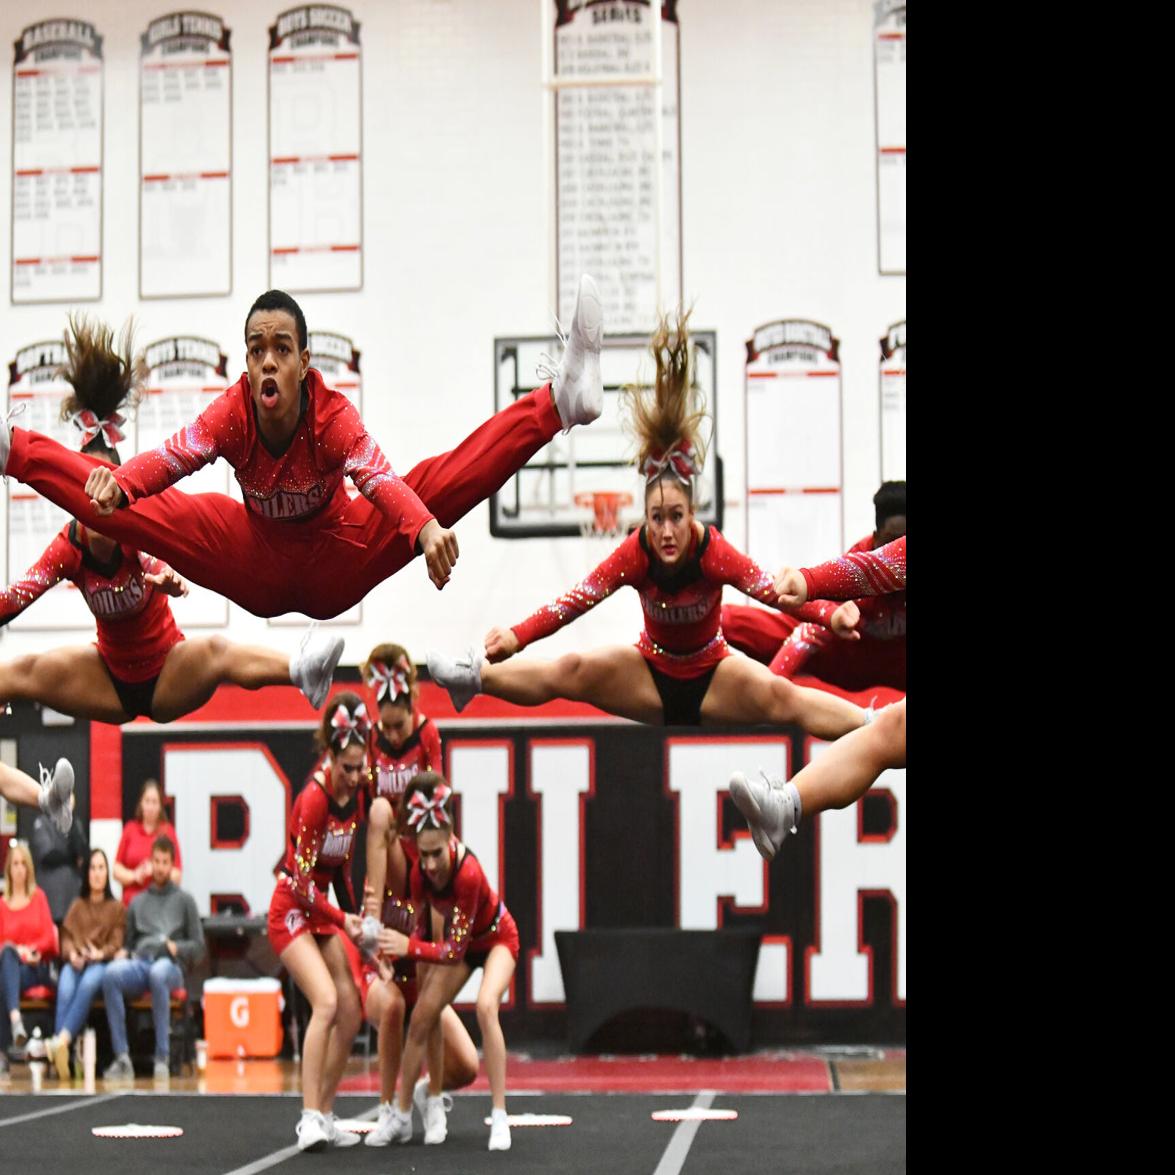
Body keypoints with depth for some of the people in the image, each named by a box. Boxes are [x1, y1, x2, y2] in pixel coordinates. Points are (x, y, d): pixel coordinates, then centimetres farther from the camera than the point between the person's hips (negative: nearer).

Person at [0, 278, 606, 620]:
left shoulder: (334, 415, -25)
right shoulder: (230, 413, -18)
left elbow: (377, 476, -43)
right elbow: (173, 456, -35)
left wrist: (425, 526, -64)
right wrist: (116, 482, -57)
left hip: (335, 568, -3)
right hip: (258, 572, 3)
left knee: (436, 483, -27)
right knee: (126, 504, -15)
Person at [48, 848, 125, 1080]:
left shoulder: (117, 908, 22)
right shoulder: (77, 906, 28)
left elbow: (117, 943, 9)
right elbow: (66, 937, 15)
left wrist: (101, 953, -13)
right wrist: (72, 954, -8)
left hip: (101, 963, -1)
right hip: (75, 963, 1)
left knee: (88, 984, -40)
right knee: (65, 990, -35)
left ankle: (63, 1040, -54)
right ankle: (60, 1051, -52)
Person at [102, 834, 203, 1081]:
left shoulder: (184, 900, 20)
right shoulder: (137, 902, 29)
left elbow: (198, 947, 13)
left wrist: (177, 948, -6)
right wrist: (123, 952, 2)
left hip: (171, 965, -3)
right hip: (138, 963, 3)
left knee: (159, 973, -42)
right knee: (112, 973, -34)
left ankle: (163, 1057, -38)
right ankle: (122, 1058, -35)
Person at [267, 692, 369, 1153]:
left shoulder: (355, 793, 0)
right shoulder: (314, 797, -22)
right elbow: (302, 879, -20)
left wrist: (353, 917, 11)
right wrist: (342, 920, -20)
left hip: (323, 910, 8)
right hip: (291, 909, -8)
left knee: (351, 1013, 2)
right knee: (326, 1001, -23)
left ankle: (324, 1115, 11)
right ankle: (309, 1118, -23)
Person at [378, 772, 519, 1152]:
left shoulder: (468, 873, -40)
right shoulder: (419, 872, -24)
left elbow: (454, 950, -35)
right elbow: (421, 925, -9)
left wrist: (408, 947, -39)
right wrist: (422, 979, -17)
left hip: (497, 939, -6)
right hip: (459, 939, 6)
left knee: (486, 1006, -30)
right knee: (423, 1014, 0)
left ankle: (500, 1117, -25)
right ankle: (402, 1115, 14)